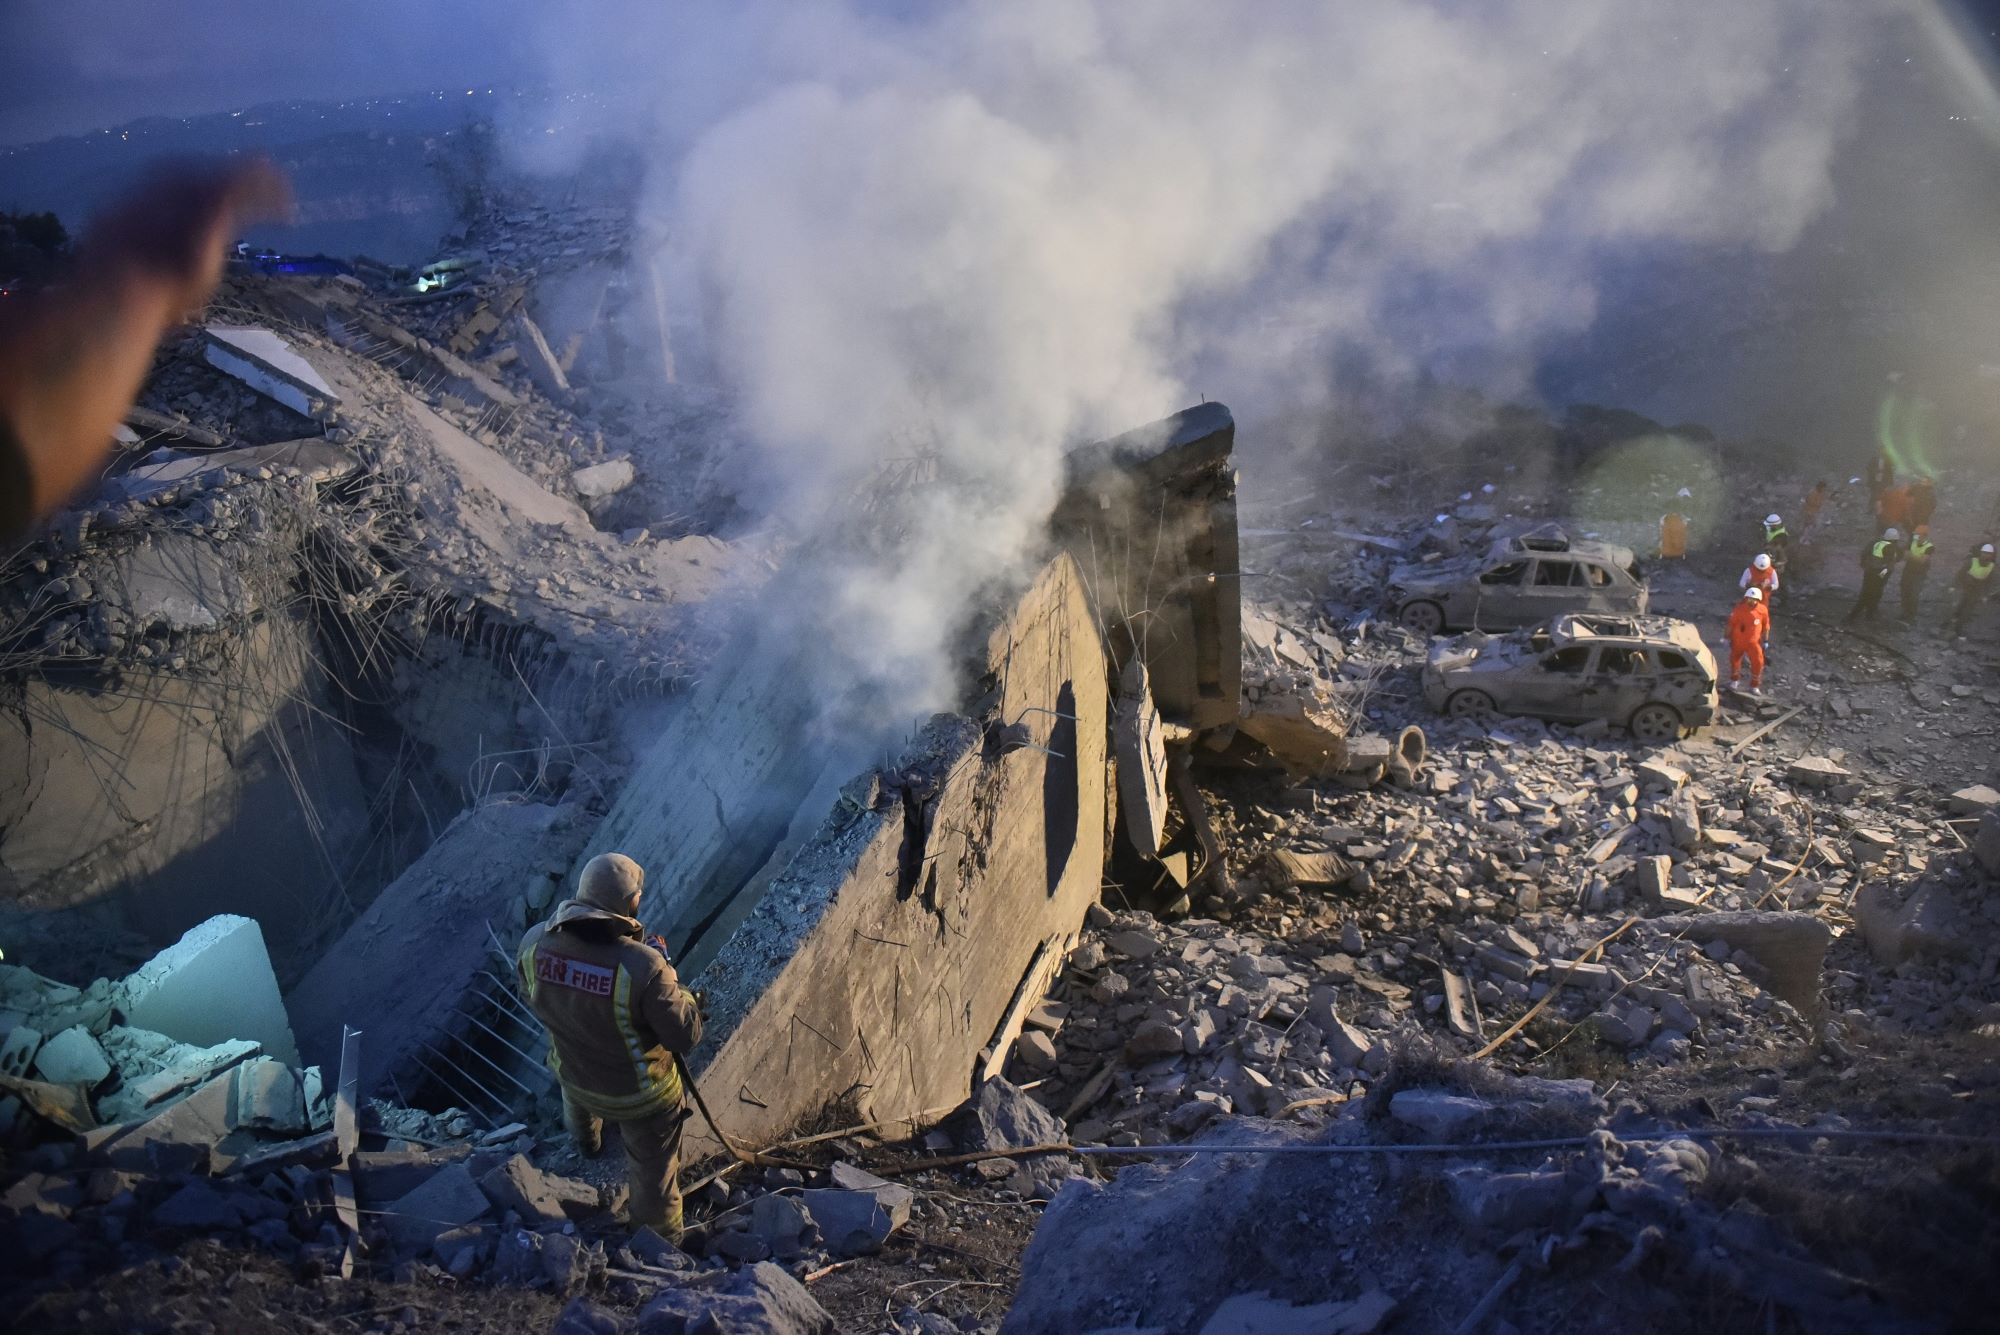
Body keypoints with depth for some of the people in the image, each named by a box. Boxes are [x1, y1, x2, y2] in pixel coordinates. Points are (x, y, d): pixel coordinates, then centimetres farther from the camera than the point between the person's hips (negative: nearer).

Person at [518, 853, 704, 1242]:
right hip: (642, 1095, -5)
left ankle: (586, 1140, 74)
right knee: (653, 1179, 22)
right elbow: (686, 1037, -26)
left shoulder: (535, 943, -23)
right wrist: (680, 994, -10)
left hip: (574, 1078, 5)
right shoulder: (643, 967, -39)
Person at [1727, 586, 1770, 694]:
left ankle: (1754, 686, 7)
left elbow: (1766, 626, 2)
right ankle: (1734, 681, 43)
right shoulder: (1739, 609, -17)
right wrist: (1729, 638, -3)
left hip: (1753, 642, 0)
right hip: (1738, 641, 0)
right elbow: (1731, 624, -7)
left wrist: (1765, 641, 4)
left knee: (1758, 662, -9)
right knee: (1735, 660, 16)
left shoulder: (1763, 610, -11)